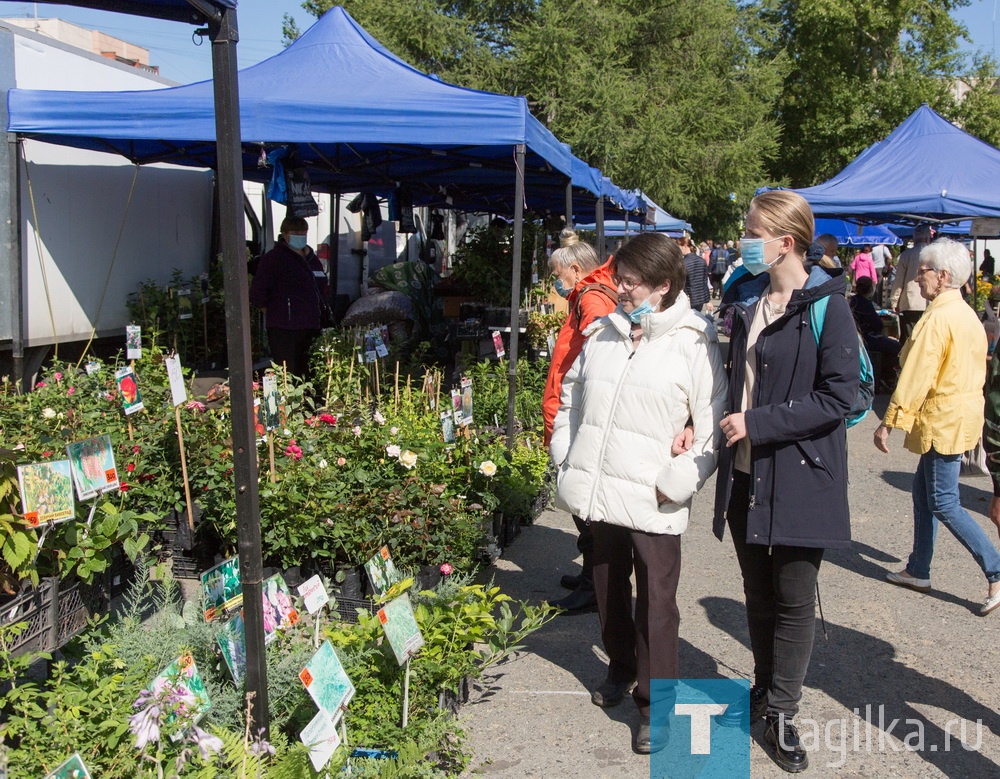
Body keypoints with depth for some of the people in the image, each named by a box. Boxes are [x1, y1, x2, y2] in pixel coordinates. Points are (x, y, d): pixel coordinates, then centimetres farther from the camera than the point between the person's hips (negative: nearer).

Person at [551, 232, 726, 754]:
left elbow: (713, 427, -9)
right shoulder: (602, 333, 9)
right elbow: (571, 394, 19)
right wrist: (565, 457, 11)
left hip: (653, 504, -6)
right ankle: (621, 669, 43)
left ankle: (656, 704, 17)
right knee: (608, 590, 21)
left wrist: (675, 484, -14)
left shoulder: (693, 343, -8)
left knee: (656, 603, 2)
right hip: (598, 494, 6)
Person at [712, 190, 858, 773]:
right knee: (758, 593, 17)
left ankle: (782, 712, 20)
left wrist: (758, 423, -19)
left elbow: (839, 396, -18)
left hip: (800, 475, -6)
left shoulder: (825, 306, -13)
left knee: (794, 599, 5)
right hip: (745, 474, 6)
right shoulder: (745, 299, 8)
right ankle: (765, 691, 34)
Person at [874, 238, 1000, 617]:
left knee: (944, 504, -3)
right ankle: (918, 571, 25)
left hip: (943, 421, -10)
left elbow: (916, 376, -22)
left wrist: (889, 422, -18)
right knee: (923, 490, 17)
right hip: (962, 413, 10)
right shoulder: (968, 314, 11)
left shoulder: (937, 318, -19)